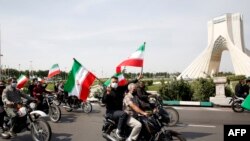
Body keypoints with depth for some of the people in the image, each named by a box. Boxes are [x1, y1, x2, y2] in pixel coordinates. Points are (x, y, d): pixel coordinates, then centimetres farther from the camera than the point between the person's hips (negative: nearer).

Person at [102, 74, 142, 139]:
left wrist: (137, 79, 6)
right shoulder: (108, 90, -6)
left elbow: (129, 84, 11)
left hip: (119, 110, 7)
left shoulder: (120, 88, 9)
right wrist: (108, 93, -31)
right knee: (123, 114, -33)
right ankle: (118, 131, -21)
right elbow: (103, 101, -18)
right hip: (111, 112, -7)